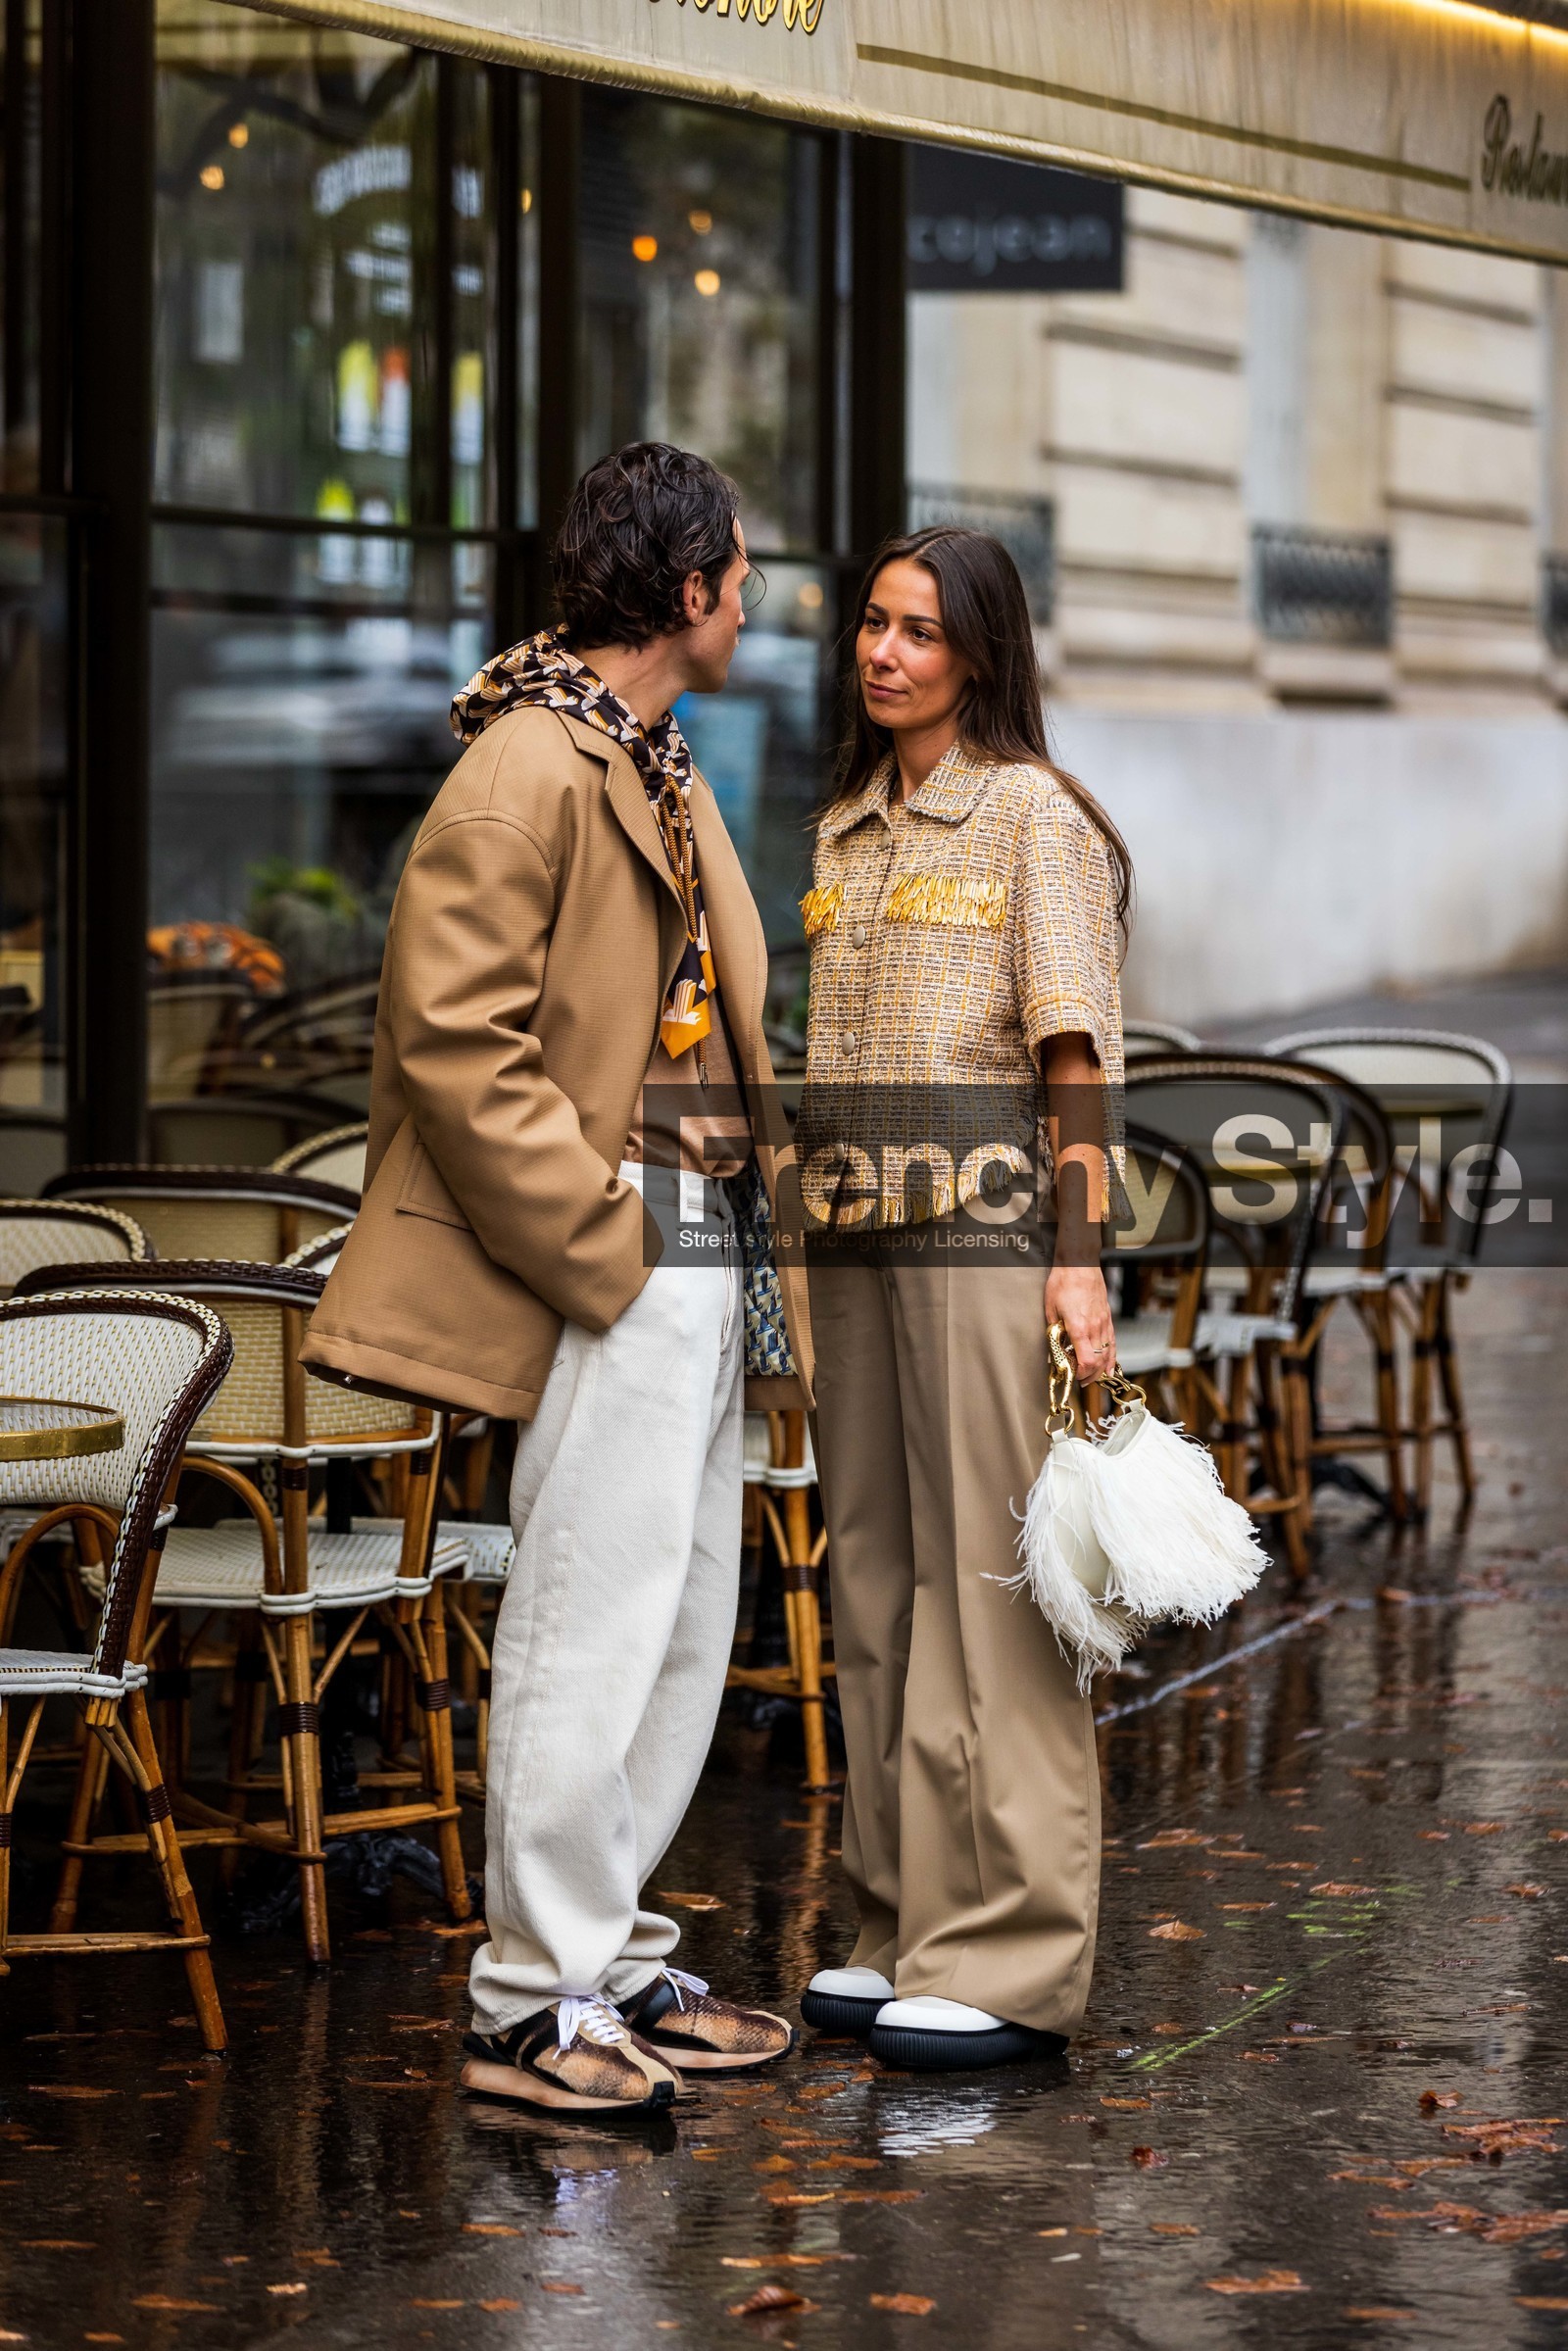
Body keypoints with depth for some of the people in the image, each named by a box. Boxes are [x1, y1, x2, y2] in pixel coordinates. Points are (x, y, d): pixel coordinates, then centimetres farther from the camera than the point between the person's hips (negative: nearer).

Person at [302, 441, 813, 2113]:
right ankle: (535, 2000, 0)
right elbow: (456, 1037, -19)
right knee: (591, 1627, -7)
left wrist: (751, 1237, 14)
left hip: (696, 1265, 10)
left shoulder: (659, 770, 19)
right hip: (613, 1274, -10)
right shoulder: (528, 769, -13)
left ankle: (615, 1959, 22)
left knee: (685, 1626, 13)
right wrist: (596, 1237, -18)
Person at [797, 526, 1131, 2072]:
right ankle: (905, 1928, 16)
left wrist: (1081, 1253, -18)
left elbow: (1075, 1050, -9)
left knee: (989, 1582, -6)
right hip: (852, 1238, 7)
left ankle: (1010, 1960, -3)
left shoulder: (1033, 813, -3)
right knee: (875, 1581, 9)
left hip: (985, 1230, -7)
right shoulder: (842, 829, 16)